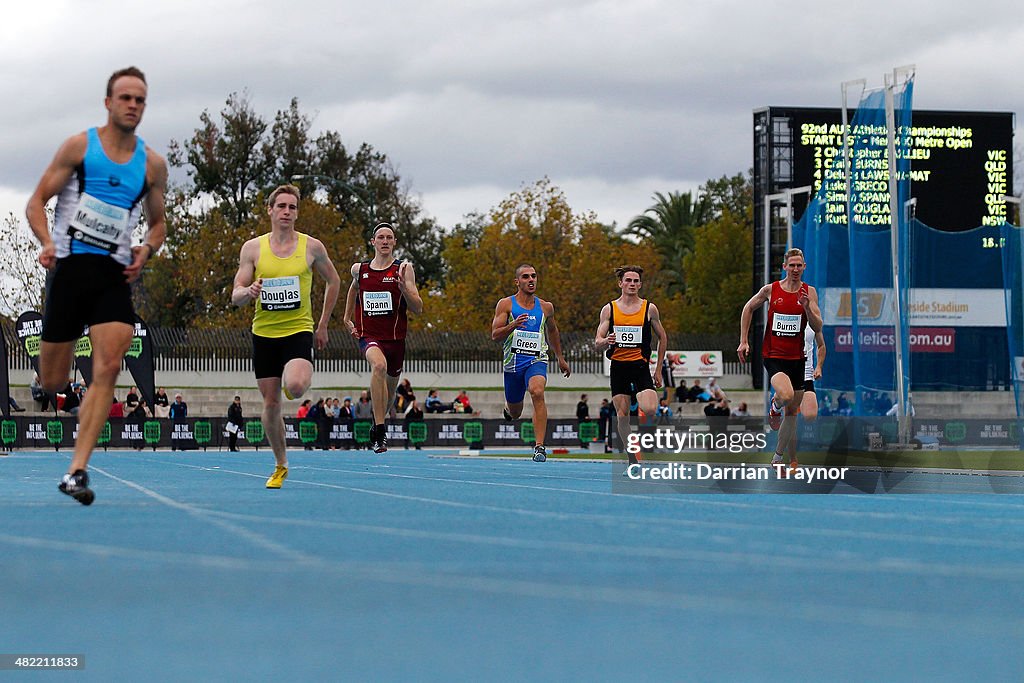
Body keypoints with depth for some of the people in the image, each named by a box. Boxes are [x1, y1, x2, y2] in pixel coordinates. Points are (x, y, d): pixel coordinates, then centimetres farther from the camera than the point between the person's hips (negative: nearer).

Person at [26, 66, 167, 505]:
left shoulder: (152, 164, 10)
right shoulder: (79, 146, 1)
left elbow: (157, 222, 22)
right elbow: (37, 201, 1)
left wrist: (147, 250, 0)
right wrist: (47, 243, -18)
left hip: (115, 275, 2)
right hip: (71, 268, -2)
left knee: (108, 369, -17)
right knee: (52, 383, 0)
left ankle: (76, 471, -17)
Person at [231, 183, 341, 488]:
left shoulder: (312, 247, -1)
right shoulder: (252, 248, 2)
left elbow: (333, 281, 14)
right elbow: (236, 296, 1)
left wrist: (323, 325, 11)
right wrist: (249, 292, -23)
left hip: (299, 330, -2)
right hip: (264, 334, 2)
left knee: (295, 386, -29)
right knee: (271, 404, 4)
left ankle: (302, 377, 10)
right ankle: (280, 466, 22)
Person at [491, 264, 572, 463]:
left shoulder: (546, 307, 7)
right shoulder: (506, 304, -1)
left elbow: (552, 331, 26)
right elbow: (495, 335, -8)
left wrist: (560, 358, 31)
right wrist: (513, 325, -26)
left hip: (536, 360, 0)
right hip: (513, 361, 0)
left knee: (537, 392, -31)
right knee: (514, 413, 13)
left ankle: (539, 446, -34)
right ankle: (508, 408, 55)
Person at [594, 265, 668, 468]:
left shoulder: (649, 308, 3)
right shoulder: (609, 309, 4)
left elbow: (662, 337, 13)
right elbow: (597, 343, 3)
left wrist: (658, 369, 10)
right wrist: (605, 341, -22)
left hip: (641, 366, -1)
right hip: (618, 367, 1)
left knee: (650, 410, -22)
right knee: (622, 415, -2)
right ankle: (632, 461, 9)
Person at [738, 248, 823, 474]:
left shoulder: (809, 292, 1)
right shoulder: (770, 290, -3)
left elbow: (818, 327, -4)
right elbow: (748, 308, 13)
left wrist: (807, 307, -22)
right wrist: (743, 341, 8)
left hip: (796, 357, 3)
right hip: (773, 355, -3)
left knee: (792, 411, 9)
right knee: (786, 395, -31)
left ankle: (779, 456, 24)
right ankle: (774, 406, 6)